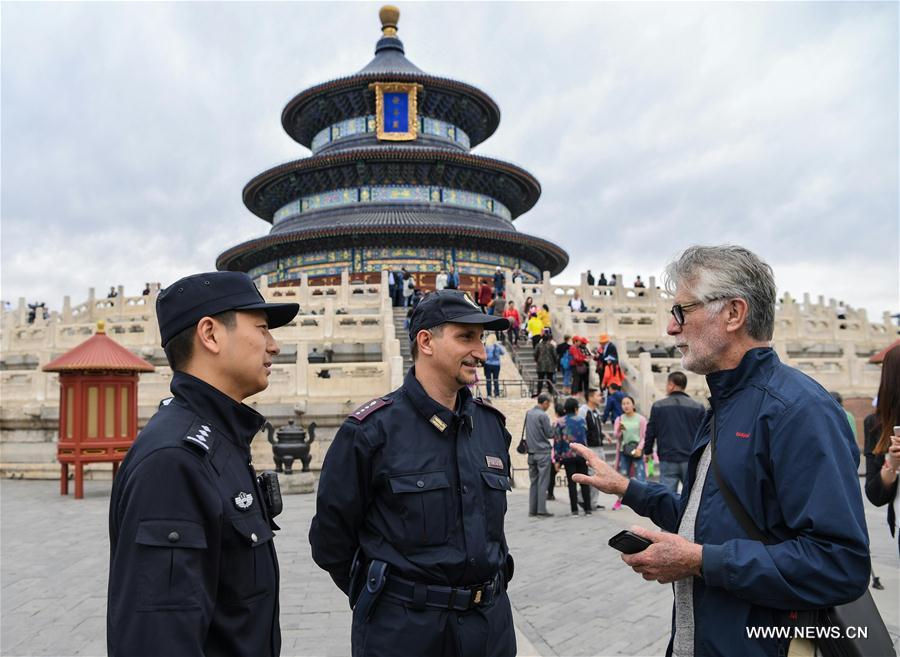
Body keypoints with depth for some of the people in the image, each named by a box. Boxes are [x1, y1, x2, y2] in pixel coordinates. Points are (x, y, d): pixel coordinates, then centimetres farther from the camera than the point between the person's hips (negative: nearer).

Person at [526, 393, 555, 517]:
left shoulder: (528, 413, 9)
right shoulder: (543, 415, -13)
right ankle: (541, 510, -3)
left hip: (531, 452, 7)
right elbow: (550, 434, -9)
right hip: (543, 452, -7)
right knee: (543, 482, -3)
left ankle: (532, 509, 11)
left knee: (534, 481, 11)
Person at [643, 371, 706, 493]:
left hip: (667, 460, -1)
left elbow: (650, 432, 3)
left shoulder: (658, 406, -1)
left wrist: (648, 451, 18)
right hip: (691, 461, 1)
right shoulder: (698, 407, 1)